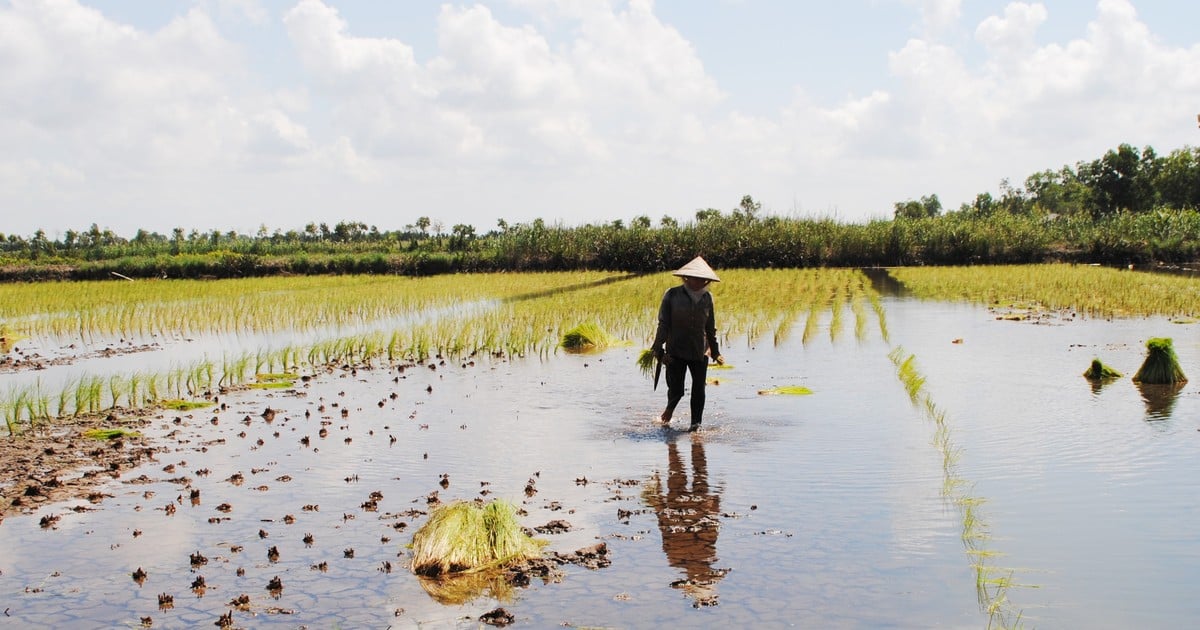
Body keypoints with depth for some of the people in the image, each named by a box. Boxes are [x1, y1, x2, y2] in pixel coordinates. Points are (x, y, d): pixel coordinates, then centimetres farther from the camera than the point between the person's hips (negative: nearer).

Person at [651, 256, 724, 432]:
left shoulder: (707, 297, 6)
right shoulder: (672, 295, -5)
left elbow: (710, 328, 15)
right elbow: (663, 324, -4)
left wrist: (715, 352, 16)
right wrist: (659, 349, -8)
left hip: (700, 352, 3)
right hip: (676, 351, -3)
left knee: (699, 389, 0)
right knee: (676, 389, 0)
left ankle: (696, 422, 13)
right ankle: (670, 408, 33)